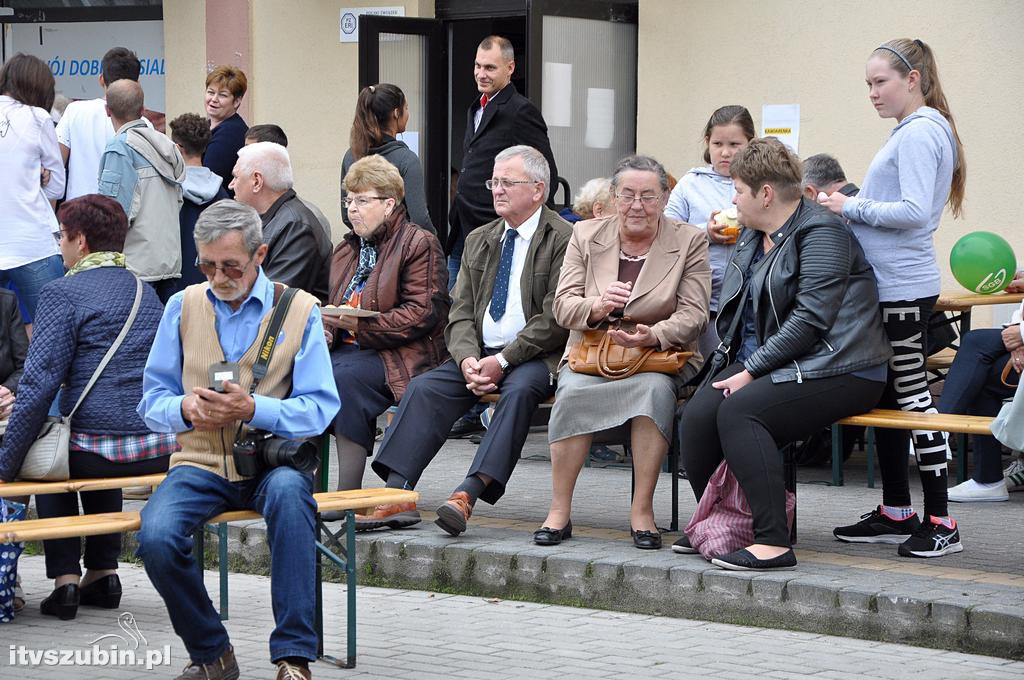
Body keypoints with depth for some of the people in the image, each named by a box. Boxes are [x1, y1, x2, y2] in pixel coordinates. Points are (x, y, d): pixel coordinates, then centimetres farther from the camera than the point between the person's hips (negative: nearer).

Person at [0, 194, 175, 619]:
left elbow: (39, 384, -13)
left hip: (101, 451, -6)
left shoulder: (64, 293, -6)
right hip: (162, 451, 6)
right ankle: (103, 572, 29)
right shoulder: (147, 292, 16)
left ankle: (65, 576, 14)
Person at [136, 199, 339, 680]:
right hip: (199, 463, 2)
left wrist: (253, 409, -21)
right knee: (155, 537, -28)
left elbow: (319, 409, -5)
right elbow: (152, 400, 11)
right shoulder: (183, 306, 11)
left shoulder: (300, 310, 3)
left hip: (271, 462, -2)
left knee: (288, 491, -38)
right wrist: (186, 409, -13)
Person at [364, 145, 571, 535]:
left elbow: (555, 317, -12)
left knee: (520, 389, -36)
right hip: (480, 354, 6)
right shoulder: (478, 241, 18)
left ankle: (467, 495, -46)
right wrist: (468, 360, -9)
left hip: (534, 357, -6)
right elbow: (461, 312, 12)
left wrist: (503, 361, -17)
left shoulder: (563, 239, -4)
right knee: (424, 387, -17)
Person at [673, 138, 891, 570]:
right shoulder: (753, 236, 19)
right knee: (697, 415, -16)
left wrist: (751, 371, -17)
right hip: (765, 364, 8)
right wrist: (738, 367, 4)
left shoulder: (821, 233, -11)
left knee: (740, 411, -30)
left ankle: (773, 542, -33)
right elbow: (734, 307, 23)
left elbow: (811, 318, -19)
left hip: (835, 371, -8)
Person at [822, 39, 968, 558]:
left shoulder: (919, 133, -14)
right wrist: (852, 207, 9)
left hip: (902, 288, -10)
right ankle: (895, 513, 23)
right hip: (889, 285, 10)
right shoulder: (915, 130, 17)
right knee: (885, 397, 15)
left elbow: (914, 212, -24)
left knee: (911, 395, -7)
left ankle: (940, 521, -4)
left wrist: (853, 208, -15)